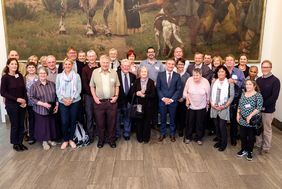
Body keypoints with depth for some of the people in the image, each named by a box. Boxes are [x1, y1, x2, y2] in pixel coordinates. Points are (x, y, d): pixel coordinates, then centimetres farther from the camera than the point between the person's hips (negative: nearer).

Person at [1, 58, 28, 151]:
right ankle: (15, 144, 23)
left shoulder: (20, 76, 3)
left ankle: (20, 142, 24)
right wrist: (16, 99, -17)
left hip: (22, 104, 4)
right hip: (11, 105, -4)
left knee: (21, 124, 9)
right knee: (15, 124, 6)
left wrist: (25, 101, -6)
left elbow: (24, 90, 7)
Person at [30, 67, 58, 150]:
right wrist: (43, 104, -20)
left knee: (51, 124, 12)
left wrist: (57, 105, -2)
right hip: (40, 110, -3)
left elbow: (56, 95, 8)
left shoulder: (52, 84, 3)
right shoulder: (34, 85, -8)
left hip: (51, 109, 3)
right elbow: (31, 98, -12)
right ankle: (44, 141, 24)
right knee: (42, 125, 7)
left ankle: (50, 139, 32)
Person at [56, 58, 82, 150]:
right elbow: (57, 90, 3)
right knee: (64, 122, -4)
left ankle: (71, 139, 23)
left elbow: (79, 89, -1)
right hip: (63, 102, 0)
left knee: (73, 121, 6)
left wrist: (71, 99, -10)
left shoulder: (76, 76, 1)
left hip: (74, 101, 0)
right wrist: (63, 99, -10)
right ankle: (65, 140, 15)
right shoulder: (59, 76, 5)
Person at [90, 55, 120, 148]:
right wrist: (95, 97, -4)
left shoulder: (114, 72, 3)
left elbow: (117, 86, 9)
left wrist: (116, 96, -2)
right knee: (100, 122, 9)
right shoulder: (95, 72, 0)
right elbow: (92, 86, 5)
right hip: (99, 102, 0)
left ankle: (111, 140, 24)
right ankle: (101, 140, 26)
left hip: (111, 102, 1)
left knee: (112, 122, 8)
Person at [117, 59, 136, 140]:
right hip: (118, 101, -3)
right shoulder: (116, 75, -10)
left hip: (128, 102, 3)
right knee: (117, 119, 13)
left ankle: (126, 134, 33)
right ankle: (116, 134, 30)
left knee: (127, 119, 16)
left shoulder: (133, 76, 2)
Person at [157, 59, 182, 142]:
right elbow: (158, 88, 0)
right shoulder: (160, 75, 1)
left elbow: (178, 89, -2)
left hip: (173, 101, 0)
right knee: (163, 119, 10)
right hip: (162, 101, 0)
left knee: (172, 119, 11)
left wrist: (172, 99, -11)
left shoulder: (177, 76, 0)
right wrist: (163, 98, -11)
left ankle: (172, 134, 26)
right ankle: (163, 134, 25)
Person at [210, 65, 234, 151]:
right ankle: (219, 141, 27)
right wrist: (212, 104, -5)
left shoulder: (230, 83, -5)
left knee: (222, 126, -3)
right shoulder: (214, 82, 6)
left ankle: (223, 144, 14)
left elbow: (231, 96, -6)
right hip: (214, 108, 4)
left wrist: (224, 106, -12)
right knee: (216, 126, 9)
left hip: (224, 108, -4)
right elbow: (211, 94, 8)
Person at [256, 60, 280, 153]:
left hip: (268, 110, -4)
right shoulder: (258, 80, 7)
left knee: (267, 129, 8)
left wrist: (263, 106, -17)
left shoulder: (275, 80, -9)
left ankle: (266, 147, 23)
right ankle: (258, 144, 31)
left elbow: (274, 96, -15)